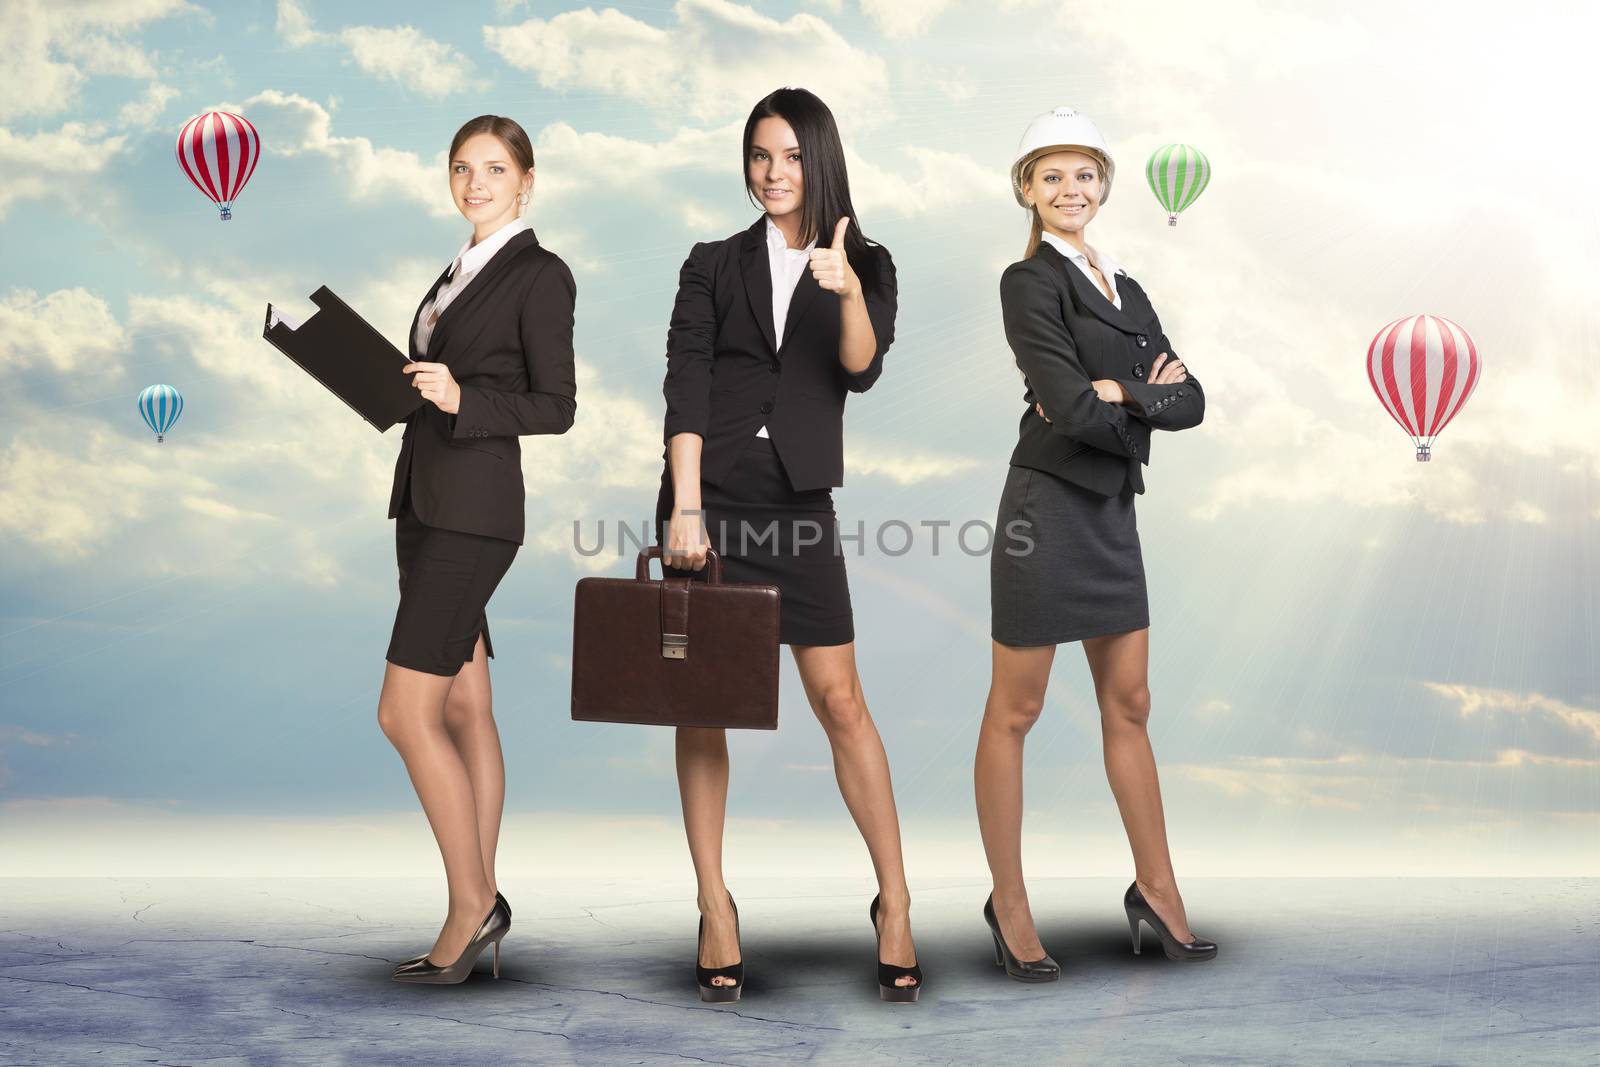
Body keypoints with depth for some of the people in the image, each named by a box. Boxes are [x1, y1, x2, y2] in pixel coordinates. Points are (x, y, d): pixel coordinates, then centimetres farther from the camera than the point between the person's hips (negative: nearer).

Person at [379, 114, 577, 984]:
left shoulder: (541, 274, -6)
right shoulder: (462, 270, 18)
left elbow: (555, 407, -11)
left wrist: (461, 398, -23)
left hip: (474, 505, -9)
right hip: (425, 499, 9)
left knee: (406, 714, -10)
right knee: (461, 708, 9)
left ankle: (471, 905, 1)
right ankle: (482, 903, 16)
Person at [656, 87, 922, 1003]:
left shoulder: (866, 266, 8)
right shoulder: (714, 265, 8)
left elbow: (863, 370, -9)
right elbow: (685, 386, -2)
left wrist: (848, 291, -28)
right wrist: (685, 507, -12)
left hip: (798, 504, -1)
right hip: (707, 495, 1)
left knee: (841, 700, -3)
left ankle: (895, 901, 7)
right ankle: (715, 907, 11)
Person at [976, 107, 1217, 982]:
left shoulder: (1124, 288, 15)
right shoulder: (1029, 283, -7)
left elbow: (1190, 399, 4)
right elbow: (1073, 407, -19)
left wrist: (1116, 393, -13)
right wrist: (1152, 392, -4)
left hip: (1111, 513, 8)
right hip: (1048, 508, -7)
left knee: (1128, 706, 14)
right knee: (1014, 713, 3)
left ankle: (1156, 890, 26)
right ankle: (1009, 905, 14)